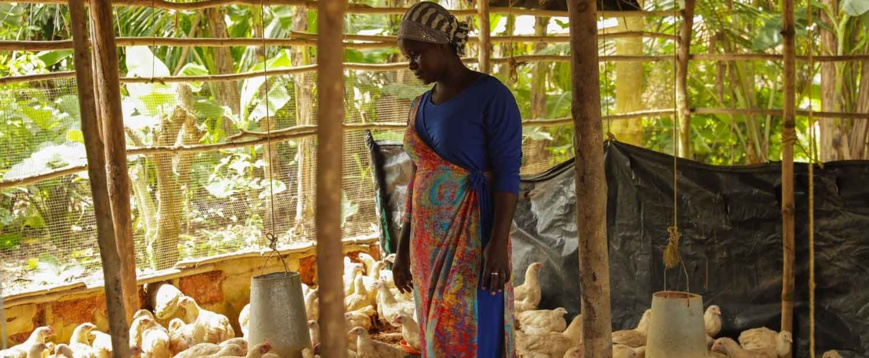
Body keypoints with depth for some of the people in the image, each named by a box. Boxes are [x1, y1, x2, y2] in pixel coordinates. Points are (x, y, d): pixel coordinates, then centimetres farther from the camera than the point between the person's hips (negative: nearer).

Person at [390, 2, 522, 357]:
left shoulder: (494, 96, -11)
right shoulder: (421, 107, 12)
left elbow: (508, 174, -16)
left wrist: (498, 244, -23)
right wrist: (404, 248, 14)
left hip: (473, 240, -8)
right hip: (431, 242, 8)